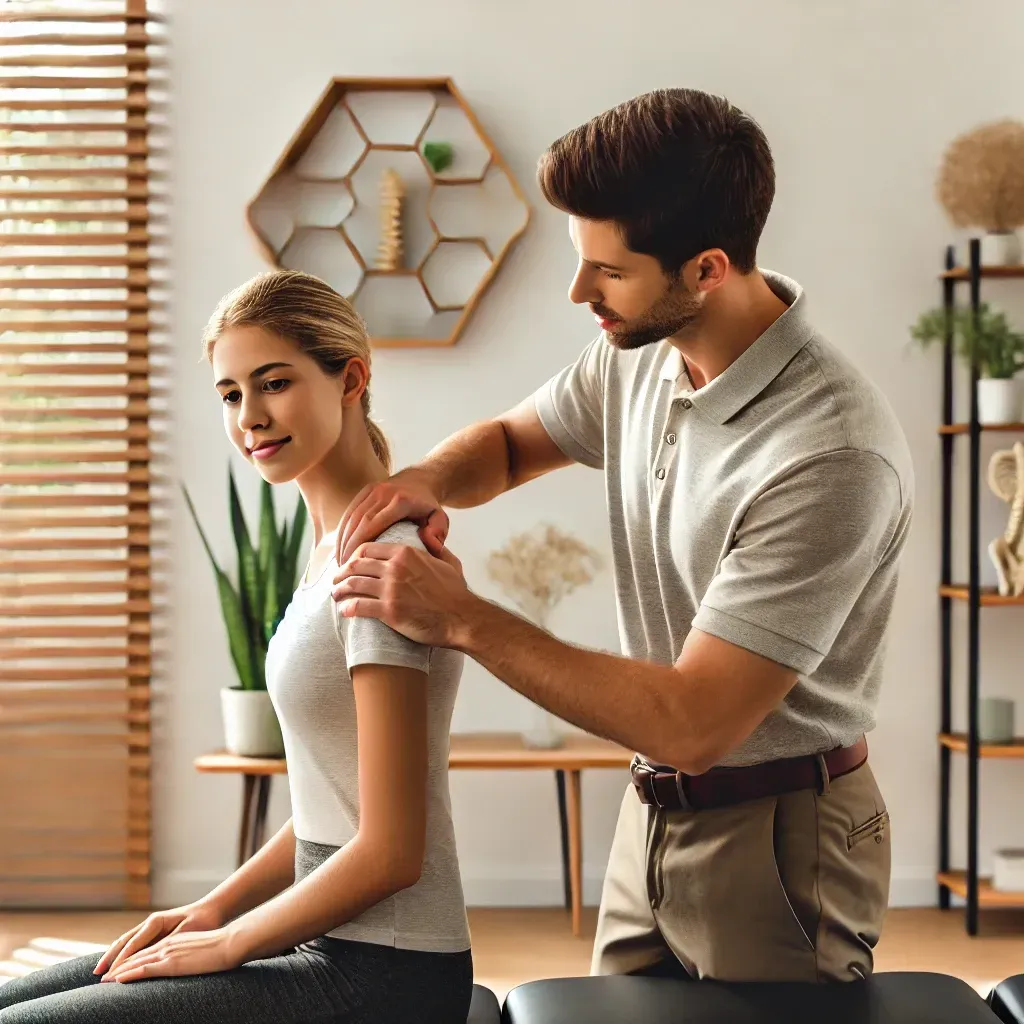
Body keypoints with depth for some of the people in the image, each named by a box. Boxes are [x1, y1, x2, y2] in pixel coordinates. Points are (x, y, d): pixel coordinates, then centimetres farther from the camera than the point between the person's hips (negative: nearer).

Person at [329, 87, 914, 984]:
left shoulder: (834, 456, -29)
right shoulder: (639, 352, -4)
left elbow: (693, 724, -30)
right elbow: (510, 441, 16)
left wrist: (464, 621, -24)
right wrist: (429, 479, -8)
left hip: (776, 841, -7)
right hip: (653, 812, 7)